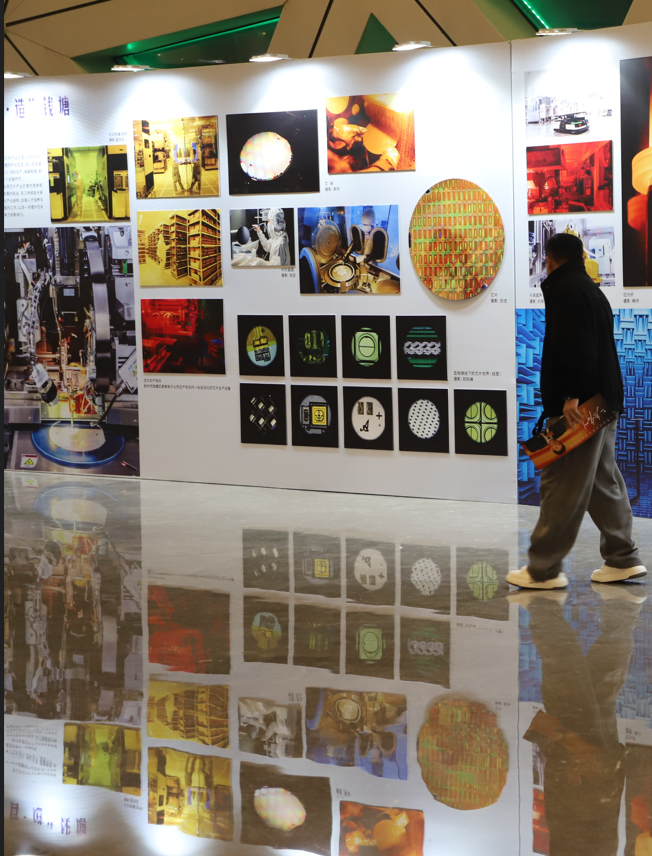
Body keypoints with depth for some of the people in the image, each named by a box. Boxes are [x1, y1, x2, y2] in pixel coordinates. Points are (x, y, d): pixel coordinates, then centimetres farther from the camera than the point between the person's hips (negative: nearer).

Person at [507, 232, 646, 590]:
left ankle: (543, 570, -5)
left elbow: (575, 346, -22)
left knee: (561, 486, -8)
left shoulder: (566, 290, -11)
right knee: (603, 480, 15)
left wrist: (572, 395, -26)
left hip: (578, 405, -10)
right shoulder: (592, 291, 20)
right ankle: (623, 559, 18)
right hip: (603, 400, 10)